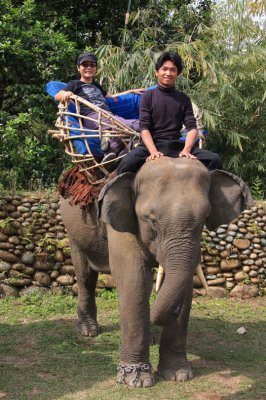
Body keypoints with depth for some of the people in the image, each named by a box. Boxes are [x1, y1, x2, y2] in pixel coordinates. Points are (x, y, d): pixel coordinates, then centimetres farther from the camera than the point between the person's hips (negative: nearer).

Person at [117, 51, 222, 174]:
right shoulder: (148, 96, 6)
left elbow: (192, 127, 3)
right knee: (127, 163, -34)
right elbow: (144, 127, -4)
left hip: (176, 145, 3)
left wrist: (186, 150, -18)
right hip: (151, 144, -2)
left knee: (214, 159, -17)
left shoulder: (184, 99, 14)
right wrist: (153, 151, -23)